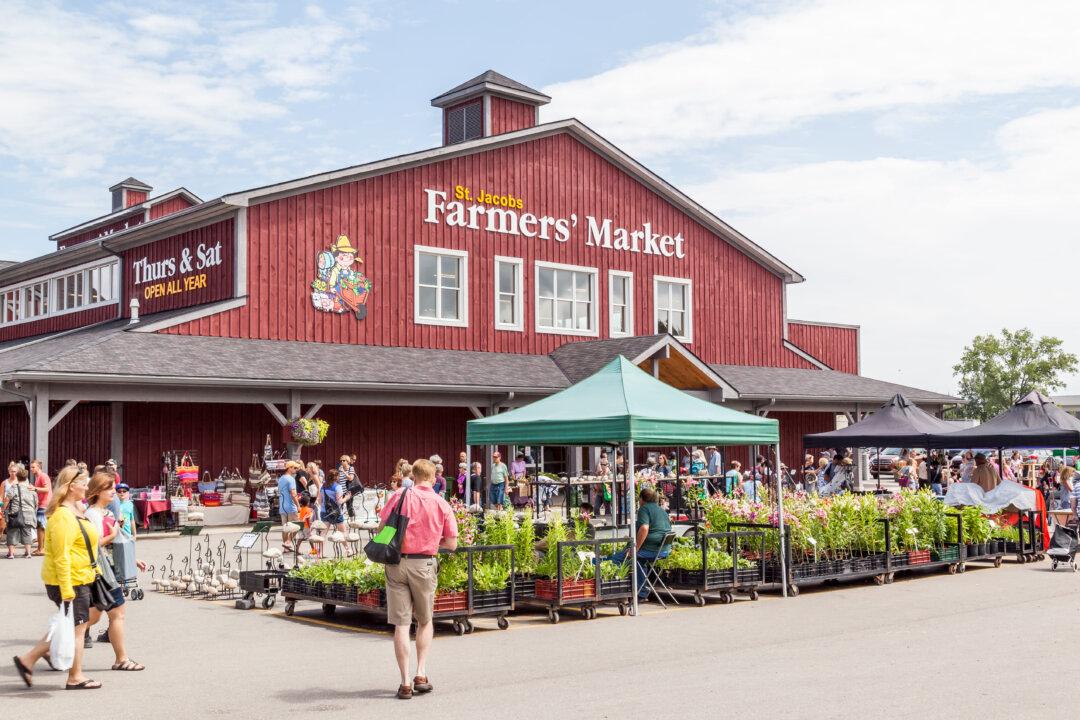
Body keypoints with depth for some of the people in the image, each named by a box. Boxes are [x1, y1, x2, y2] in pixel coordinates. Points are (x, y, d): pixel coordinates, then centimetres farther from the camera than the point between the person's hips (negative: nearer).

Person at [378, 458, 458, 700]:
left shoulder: (399, 496, -2)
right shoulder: (442, 505, 0)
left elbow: (381, 528, 0)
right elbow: (451, 544, 2)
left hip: (397, 563, 0)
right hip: (424, 565, 0)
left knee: (401, 624, 4)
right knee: (425, 621, 20)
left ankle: (405, 683, 3)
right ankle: (421, 674, 10)